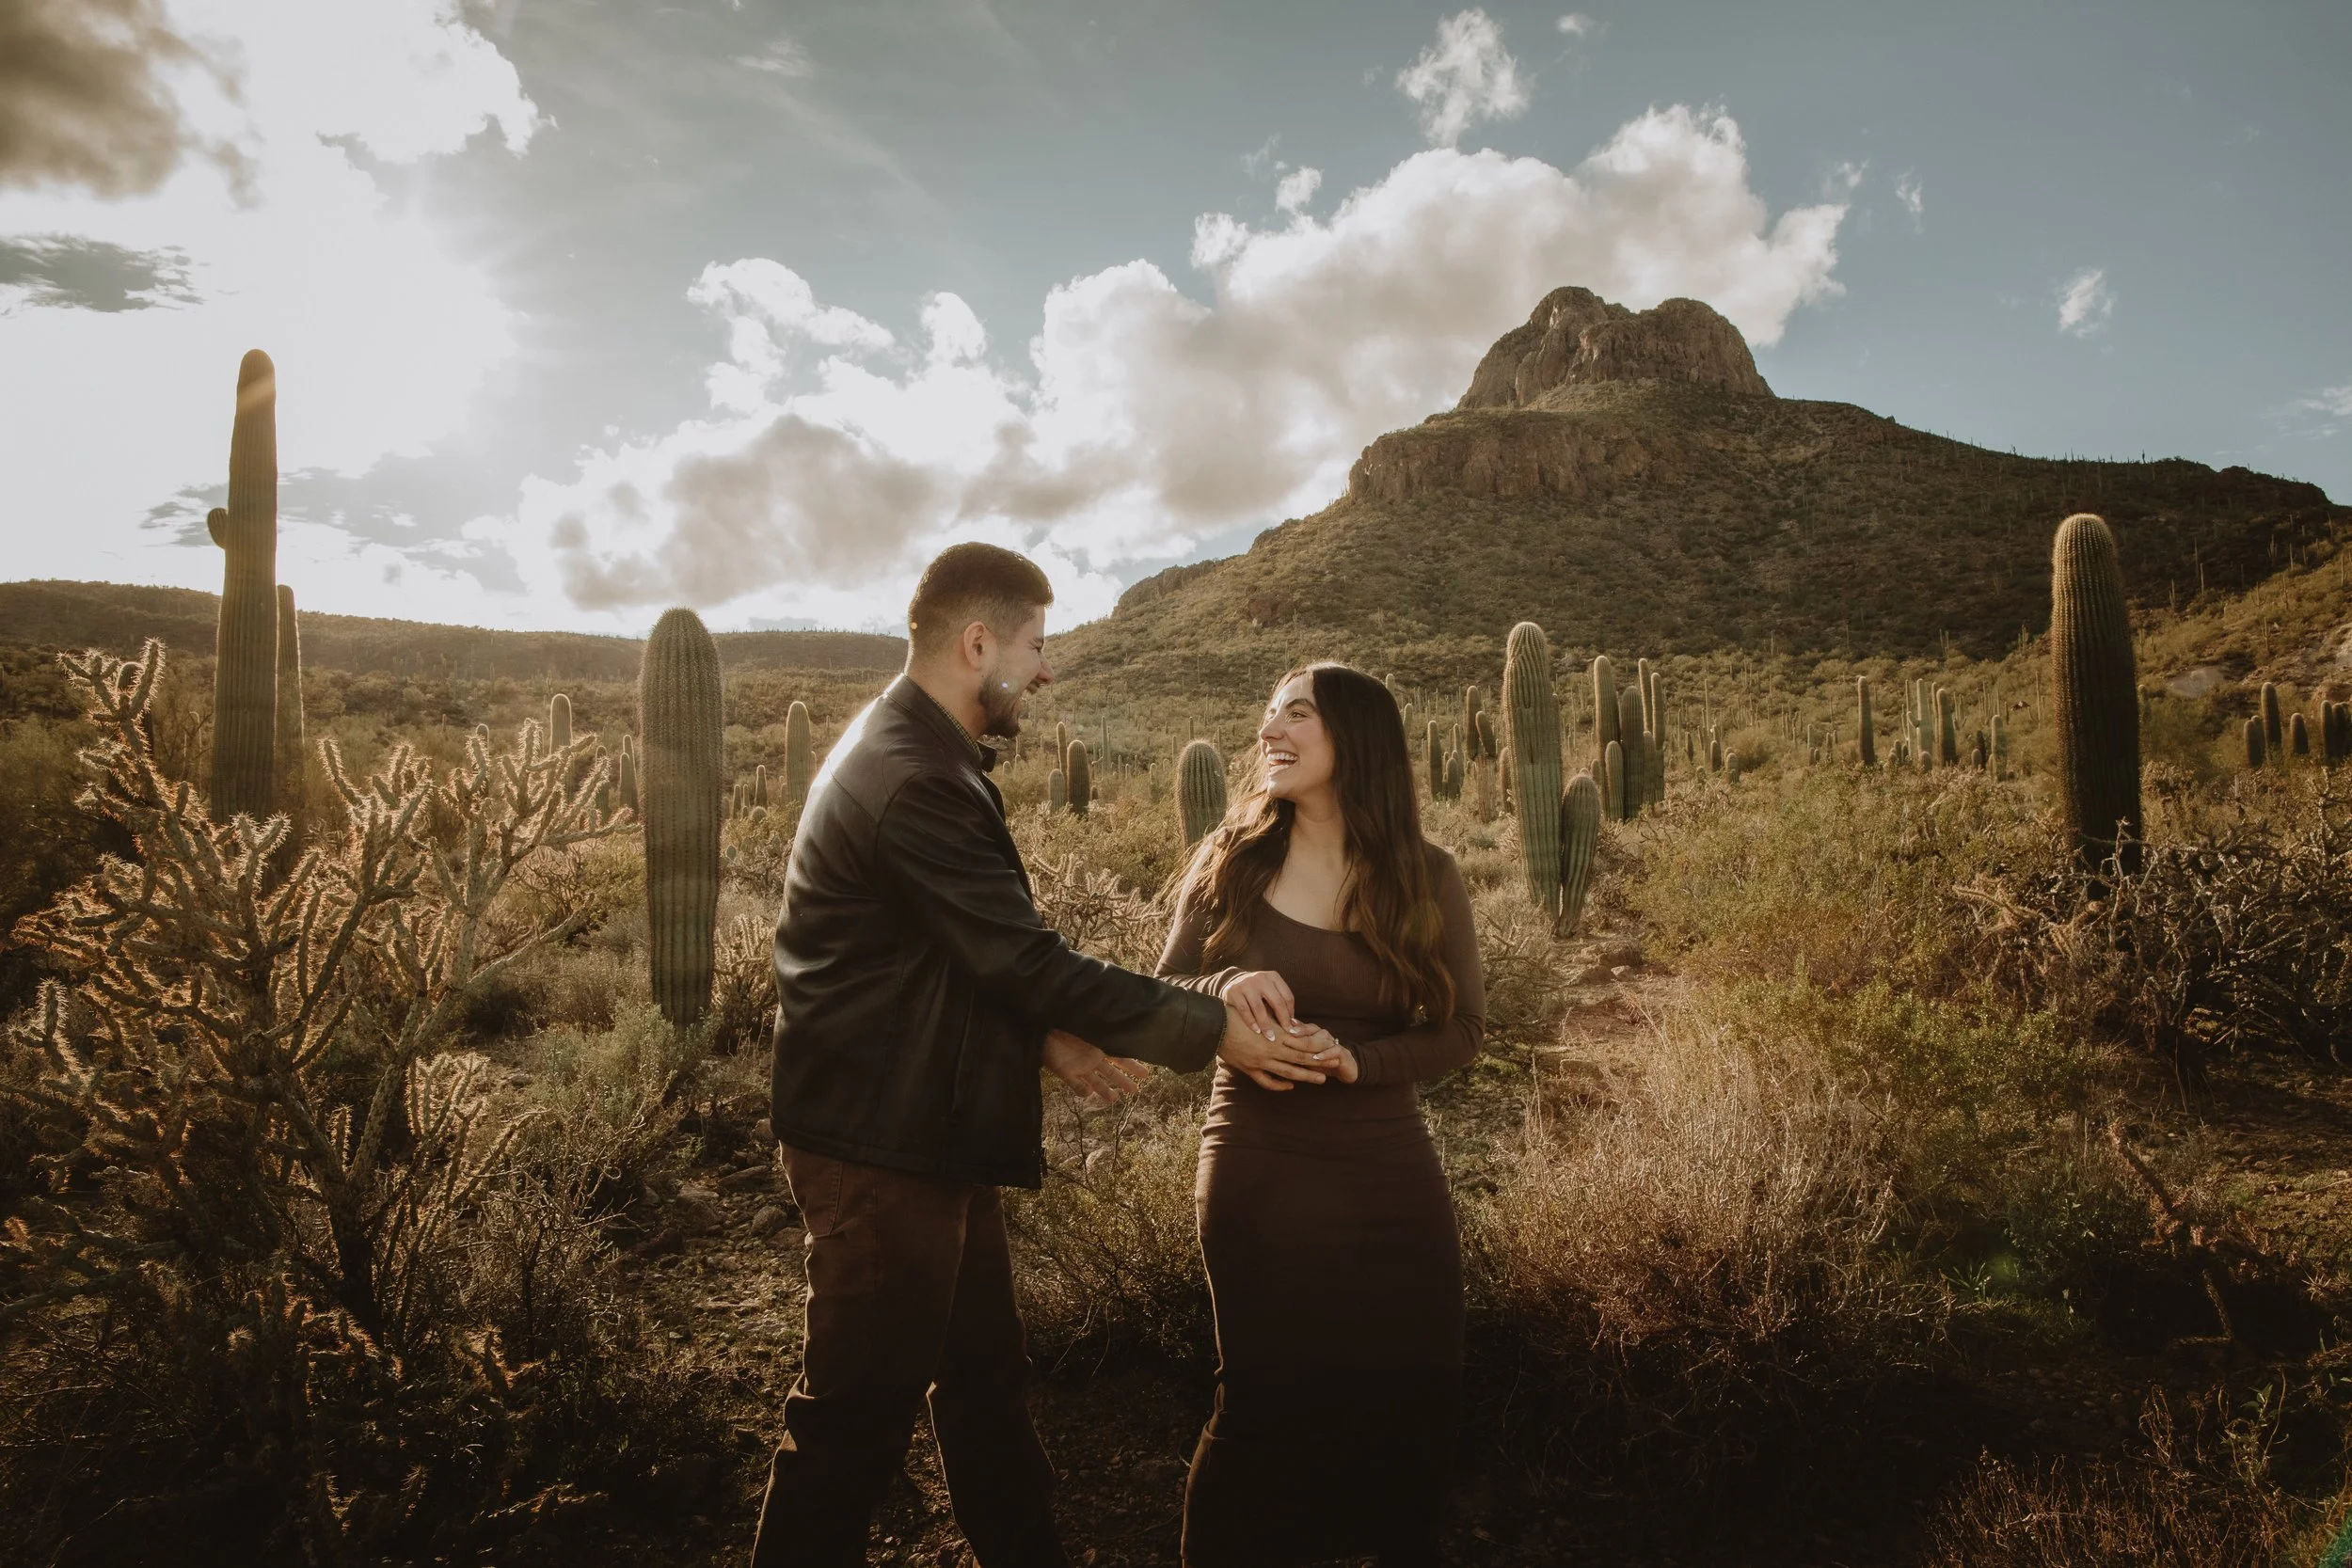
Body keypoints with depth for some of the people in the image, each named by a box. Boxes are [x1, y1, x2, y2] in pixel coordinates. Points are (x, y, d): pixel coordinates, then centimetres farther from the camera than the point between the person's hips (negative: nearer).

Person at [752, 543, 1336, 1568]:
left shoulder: (913, 755, 10)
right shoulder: (912, 780, -23)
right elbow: (1029, 961, -24)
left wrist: (1051, 1036, -2)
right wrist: (1213, 1031, -17)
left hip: (931, 1134, 10)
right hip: (883, 1148, -10)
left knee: (984, 1379, 21)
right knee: (857, 1413, 6)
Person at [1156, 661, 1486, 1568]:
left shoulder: (1424, 877, -3)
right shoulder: (1229, 860, -2)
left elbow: (1461, 1031, -2)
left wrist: (1353, 1060, -19)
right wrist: (1224, 986, -23)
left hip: (1386, 1179, 1)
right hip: (1255, 1176, 0)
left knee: (1408, 1402, 11)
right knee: (1261, 1403, 9)